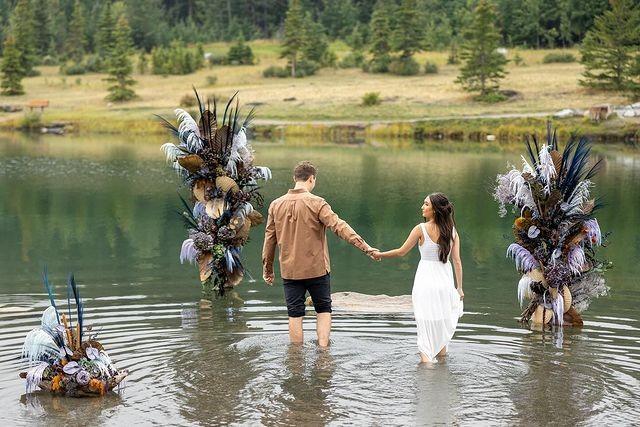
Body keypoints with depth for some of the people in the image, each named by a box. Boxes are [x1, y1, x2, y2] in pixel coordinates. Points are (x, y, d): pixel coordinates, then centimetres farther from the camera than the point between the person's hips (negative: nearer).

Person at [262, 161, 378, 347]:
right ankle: (323, 349, 4)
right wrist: (364, 246, -21)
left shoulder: (276, 205, 2)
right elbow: (339, 227, -19)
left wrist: (267, 268, 17)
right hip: (317, 269, -3)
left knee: (295, 314, 9)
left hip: (289, 271, 3)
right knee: (324, 310, 14)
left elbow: (269, 239, 8)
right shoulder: (316, 203, -10)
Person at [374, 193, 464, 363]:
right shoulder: (452, 231, 2)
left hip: (425, 281, -3)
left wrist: (380, 254, 15)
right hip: (445, 282, 4)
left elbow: (401, 252, 0)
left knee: (426, 324, 0)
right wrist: (460, 288, 8)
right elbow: (457, 261, 2)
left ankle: (426, 360, -10)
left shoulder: (421, 229, -8)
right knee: (441, 322, 16)